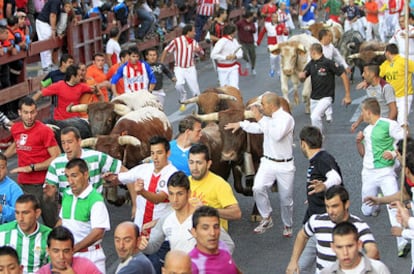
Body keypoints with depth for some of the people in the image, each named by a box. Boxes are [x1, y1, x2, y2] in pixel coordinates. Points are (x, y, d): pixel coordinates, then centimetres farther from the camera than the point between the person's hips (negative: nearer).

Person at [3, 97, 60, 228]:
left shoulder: (44, 131, -13)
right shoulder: (16, 128, 6)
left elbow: (57, 158, -15)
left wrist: (31, 168, -17)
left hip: (41, 185, -6)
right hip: (22, 183, 6)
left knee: (51, 222, -3)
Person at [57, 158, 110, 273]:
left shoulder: (95, 200, -16)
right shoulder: (66, 195, 6)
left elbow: (98, 233, -22)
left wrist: (74, 249, -25)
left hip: (90, 256, -6)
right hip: (67, 255, 6)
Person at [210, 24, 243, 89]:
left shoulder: (235, 40, 3)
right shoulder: (221, 41, -17)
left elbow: (240, 53, 5)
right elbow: (213, 55, -22)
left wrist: (235, 56, -18)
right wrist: (226, 57, -25)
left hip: (234, 67, 5)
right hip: (223, 68, -5)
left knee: (234, 87, -5)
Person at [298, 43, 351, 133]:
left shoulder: (328, 63, -15)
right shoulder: (311, 64, 5)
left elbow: (344, 75, -13)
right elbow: (302, 78, 11)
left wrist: (347, 95, -13)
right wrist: (301, 76, -16)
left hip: (326, 97, -7)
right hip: (313, 98, 7)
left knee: (315, 117, -25)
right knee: (314, 118, 15)